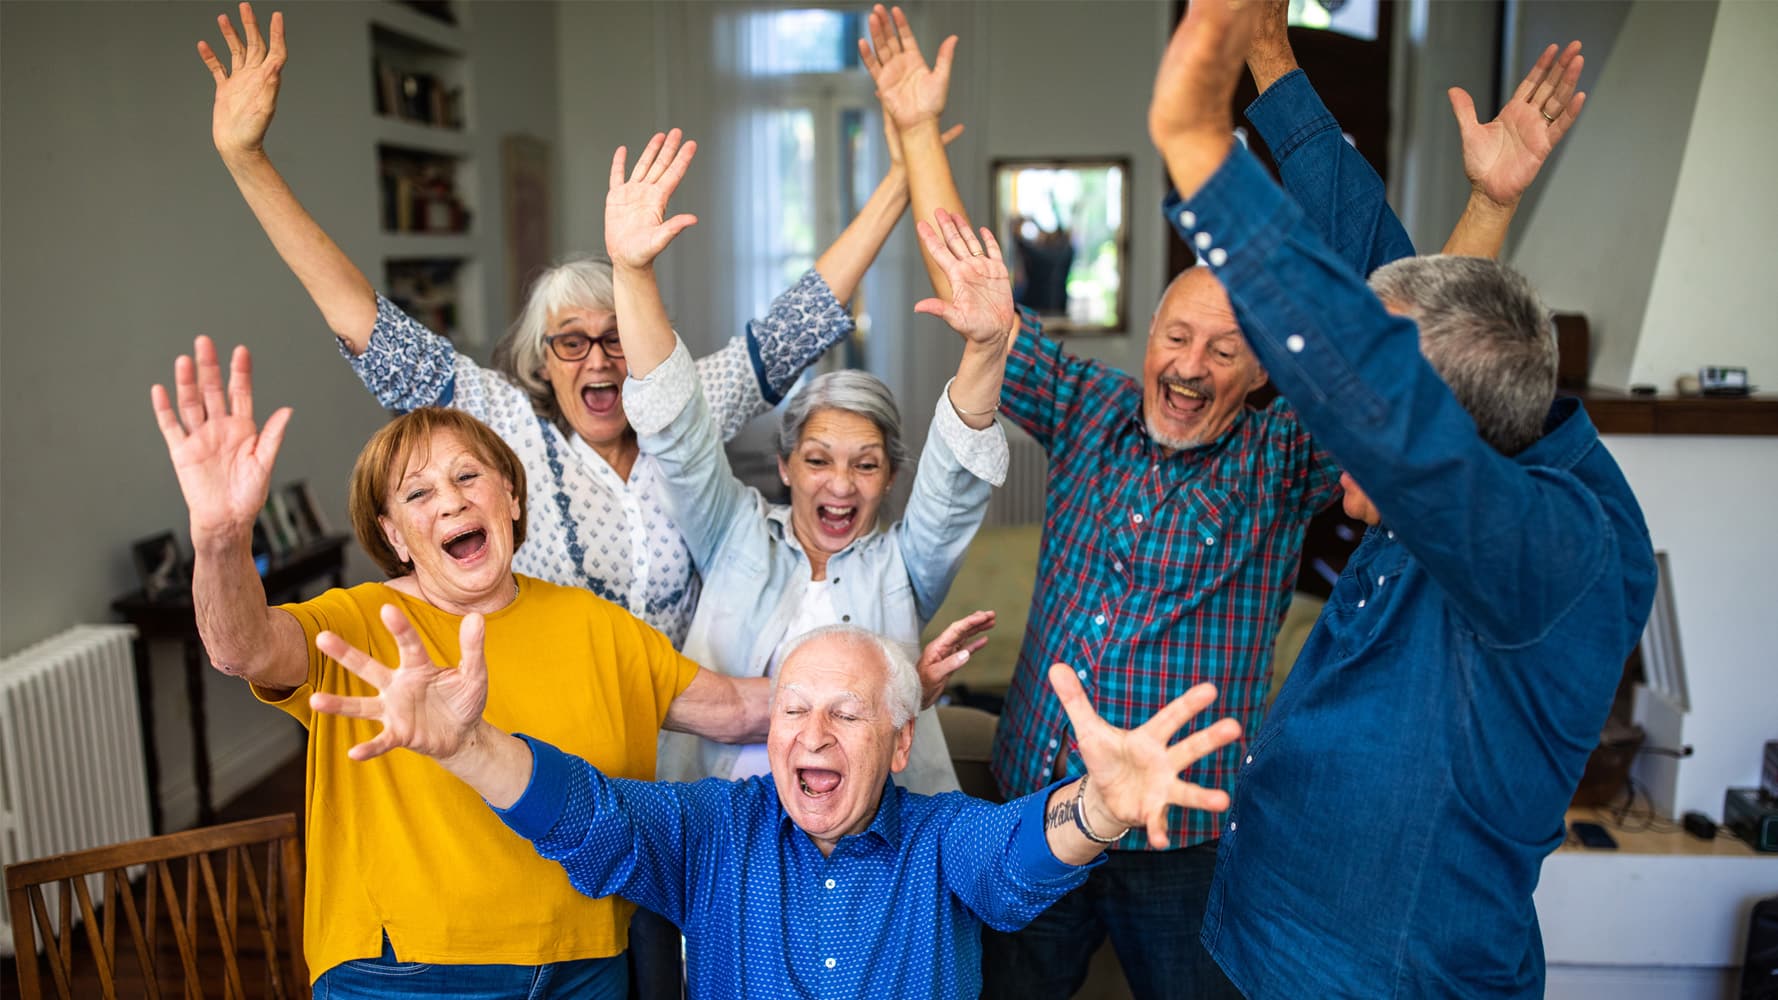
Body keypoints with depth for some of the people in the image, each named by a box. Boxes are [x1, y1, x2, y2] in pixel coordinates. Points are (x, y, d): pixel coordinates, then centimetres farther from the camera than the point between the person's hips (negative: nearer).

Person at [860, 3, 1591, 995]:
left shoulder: (1281, 460, -7)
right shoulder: (1089, 411, -1)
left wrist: (1493, 202, -32)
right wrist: (920, 129, -2)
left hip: (1188, 844, -2)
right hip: (1034, 820, 3)